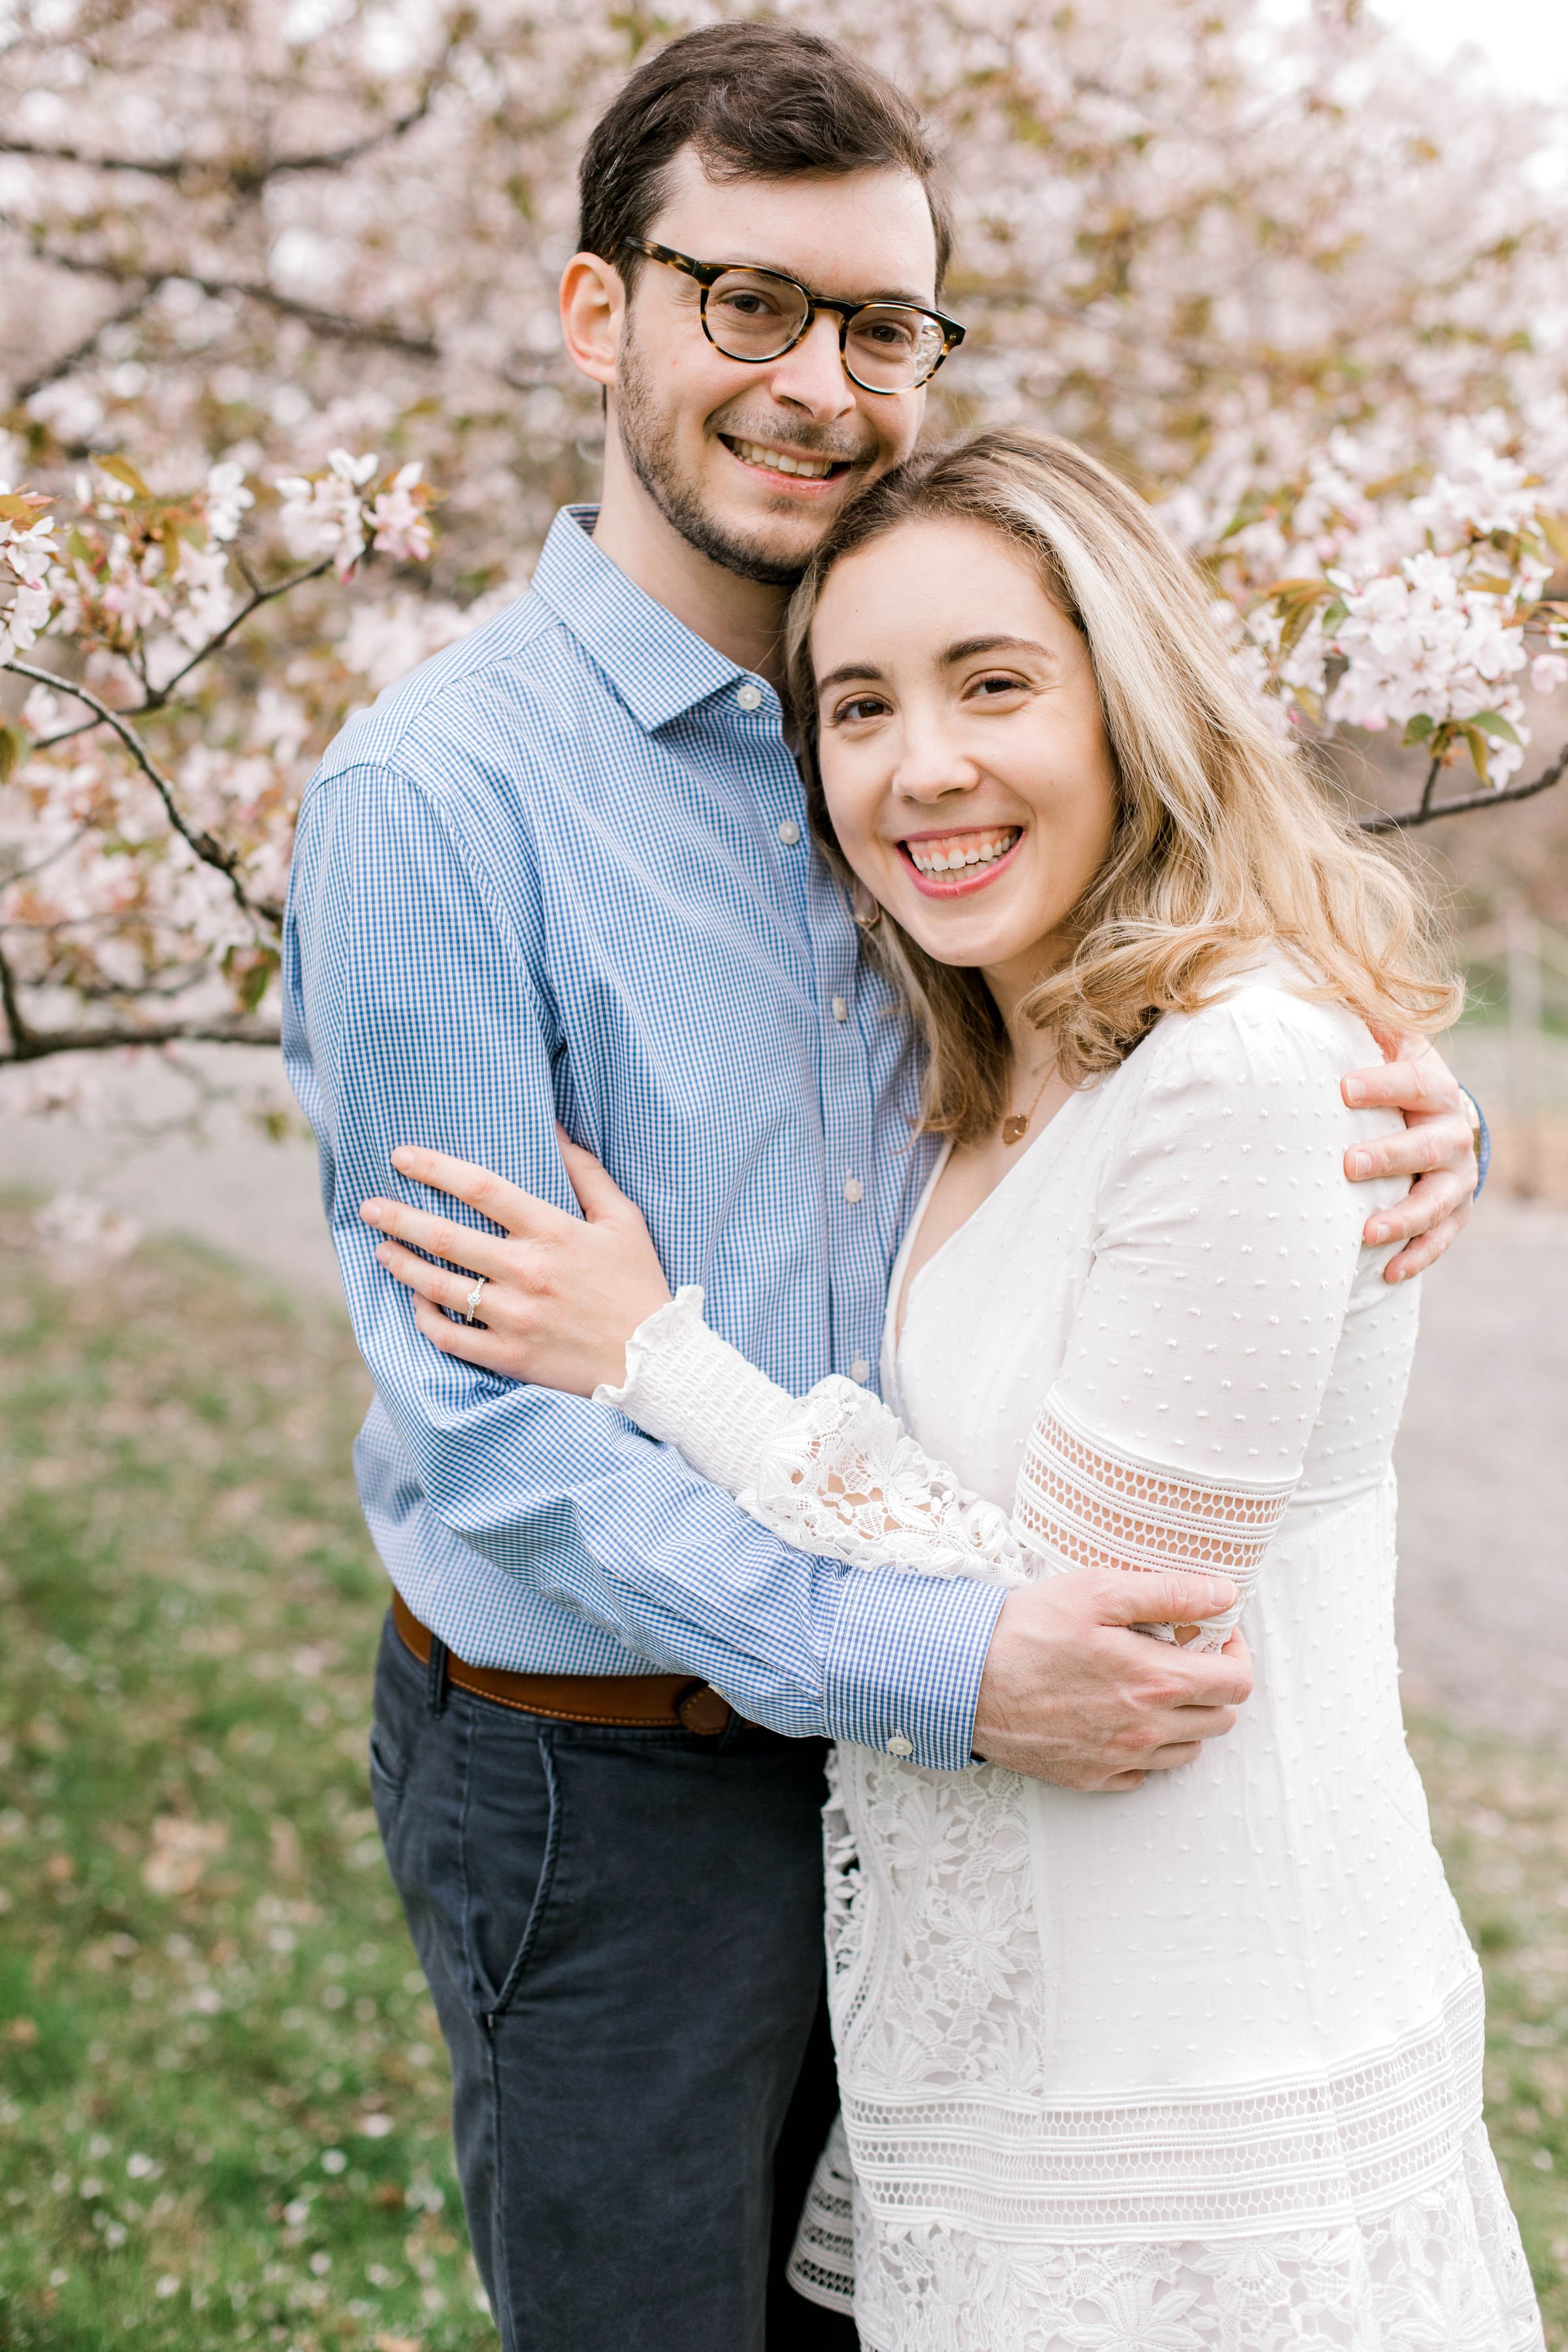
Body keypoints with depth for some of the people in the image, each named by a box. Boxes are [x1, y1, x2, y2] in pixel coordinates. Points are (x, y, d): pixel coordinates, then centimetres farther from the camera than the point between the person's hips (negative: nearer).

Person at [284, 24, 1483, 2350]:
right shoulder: (434, 797, -18)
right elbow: (486, 1409, -21)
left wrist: (1388, 1098, -12)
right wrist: (937, 1662, -28)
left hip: (907, 1731, 6)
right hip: (605, 1784, -6)